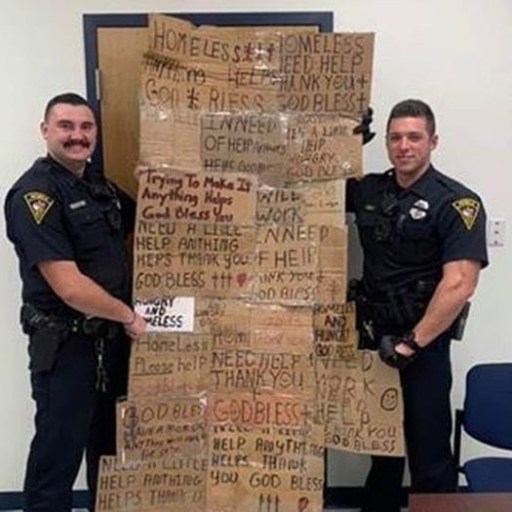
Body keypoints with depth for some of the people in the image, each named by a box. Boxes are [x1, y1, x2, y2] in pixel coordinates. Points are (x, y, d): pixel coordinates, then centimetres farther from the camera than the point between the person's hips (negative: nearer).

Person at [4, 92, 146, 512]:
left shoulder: (102, 187, 7)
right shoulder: (34, 194, -17)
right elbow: (69, 287, -23)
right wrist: (128, 316, -12)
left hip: (112, 339, 8)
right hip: (65, 345, -8)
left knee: (111, 448, 20)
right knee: (58, 454, 3)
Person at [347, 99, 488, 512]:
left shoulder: (457, 203, -11)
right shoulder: (370, 189, 6)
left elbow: (459, 284, -19)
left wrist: (413, 341, -20)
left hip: (423, 340, -5)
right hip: (373, 335, 6)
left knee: (428, 451, 1)